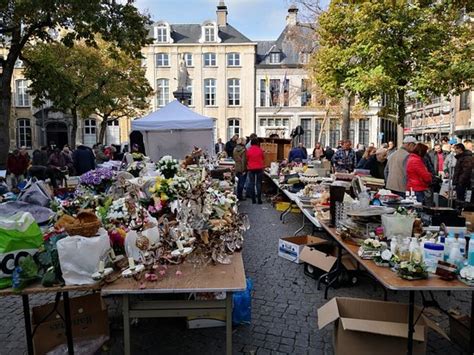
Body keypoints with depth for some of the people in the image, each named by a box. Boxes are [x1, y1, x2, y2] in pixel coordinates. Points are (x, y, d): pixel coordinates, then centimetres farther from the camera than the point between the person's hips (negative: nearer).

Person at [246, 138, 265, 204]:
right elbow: (263, 159, 8)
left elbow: (247, 160, 4)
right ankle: (259, 199, 3)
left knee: (252, 183, 6)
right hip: (259, 168, 0)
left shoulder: (248, 150, -4)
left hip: (251, 169, 0)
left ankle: (253, 199, 7)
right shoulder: (260, 150, -3)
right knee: (258, 183, 5)